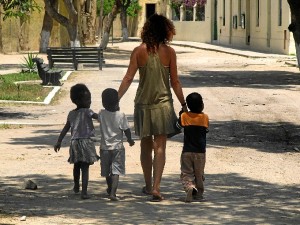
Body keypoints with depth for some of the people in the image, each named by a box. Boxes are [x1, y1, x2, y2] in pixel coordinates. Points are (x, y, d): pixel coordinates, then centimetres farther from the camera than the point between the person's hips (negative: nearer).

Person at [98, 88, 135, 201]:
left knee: (107, 171, 19)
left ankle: (110, 189, 40)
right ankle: (113, 192, -19)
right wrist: (130, 140, 11)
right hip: (117, 146, -3)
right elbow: (126, 130, -7)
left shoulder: (101, 114, -6)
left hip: (105, 147, 3)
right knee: (116, 171, -5)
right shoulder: (121, 115, -14)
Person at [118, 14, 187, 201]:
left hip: (143, 105, 2)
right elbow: (175, 82, -3)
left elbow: (128, 78, -6)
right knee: (160, 147, -1)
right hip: (163, 104, -2)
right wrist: (184, 105, 6)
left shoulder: (139, 51, -4)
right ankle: (156, 187, -12)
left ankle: (148, 186, 26)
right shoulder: (169, 52, -5)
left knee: (146, 146, 15)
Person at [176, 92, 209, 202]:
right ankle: (199, 193, 20)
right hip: (200, 152, 0)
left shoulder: (184, 116, -5)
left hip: (187, 152, 0)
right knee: (199, 174, 15)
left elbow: (178, 126, 12)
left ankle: (190, 187, -25)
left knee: (186, 173, 0)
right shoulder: (205, 117, -7)